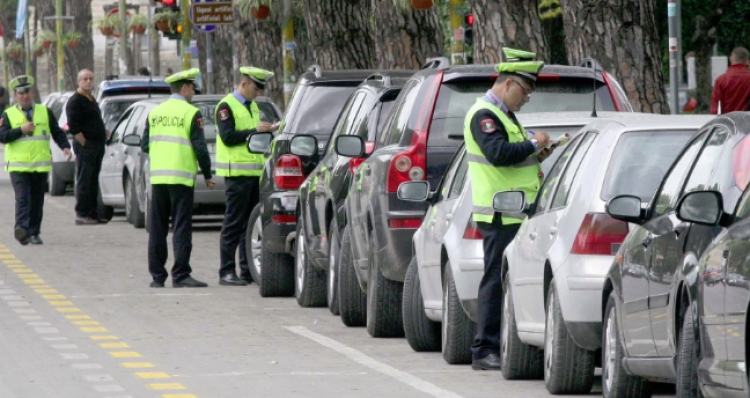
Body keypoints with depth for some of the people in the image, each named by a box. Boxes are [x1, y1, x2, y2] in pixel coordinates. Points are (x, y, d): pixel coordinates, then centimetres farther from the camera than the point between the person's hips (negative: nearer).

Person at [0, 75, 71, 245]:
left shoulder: (45, 112, 13)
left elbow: (57, 132, 14)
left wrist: (65, 146, -3)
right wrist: (21, 130, -14)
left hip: (40, 165, 3)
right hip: (18, 165, -3)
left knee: (37, 201, 5)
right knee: (22, 198, -17)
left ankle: (34, 233, 11)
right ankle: (21, 228, -30)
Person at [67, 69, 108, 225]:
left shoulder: (91, 100, 19)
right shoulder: (75, 101, -10)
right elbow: (73, 127, -16)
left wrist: (103, 131, 15)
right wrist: (85, 144, -17)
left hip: (97, 146, 9)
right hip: (85, 146, -9)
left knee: (93, 182, 11)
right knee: (84, 181, -8)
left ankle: (92, 214, 15)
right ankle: (82, 215, -7)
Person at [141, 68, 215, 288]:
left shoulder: (155, 113, 10)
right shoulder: (191, 113, -6)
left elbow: (144, 145, 12)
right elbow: (200, 147, -9)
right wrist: (207, 175, 1)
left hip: (157, 177, 5)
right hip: (181, 177, -5)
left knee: (157, 228, 8)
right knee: (181, 227, -4)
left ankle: (157, 276, 9)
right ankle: (180, 275, -8)